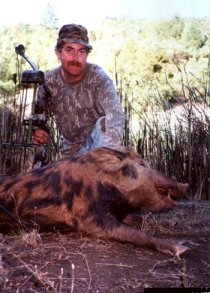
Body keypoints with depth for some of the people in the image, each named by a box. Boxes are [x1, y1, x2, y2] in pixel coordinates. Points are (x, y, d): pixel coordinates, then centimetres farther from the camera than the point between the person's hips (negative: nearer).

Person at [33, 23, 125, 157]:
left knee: (103, 123, -31)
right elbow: (39, 112, 5)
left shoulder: (99, 79, -24)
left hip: (98, 142, -4)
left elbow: (115, 115, -40)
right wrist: (36, 130, -20)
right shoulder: (49, 81, -10)